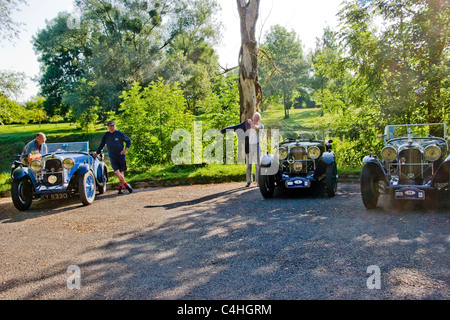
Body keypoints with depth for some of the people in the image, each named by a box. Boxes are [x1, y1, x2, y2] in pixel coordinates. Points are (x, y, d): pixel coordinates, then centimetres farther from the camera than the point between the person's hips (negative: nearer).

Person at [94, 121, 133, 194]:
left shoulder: (119, 133, -1)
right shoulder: (106, 135, 6)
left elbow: (129, 140, 9)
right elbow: (102, 144, 19)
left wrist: (126, 149, -4)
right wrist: (97, 152, 19)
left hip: (121, 156, -1)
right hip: (112, 157, 1)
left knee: (121, 172, 5)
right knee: (117, 172, -14)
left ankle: (121, 187, 19)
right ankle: (126, 184, 0)